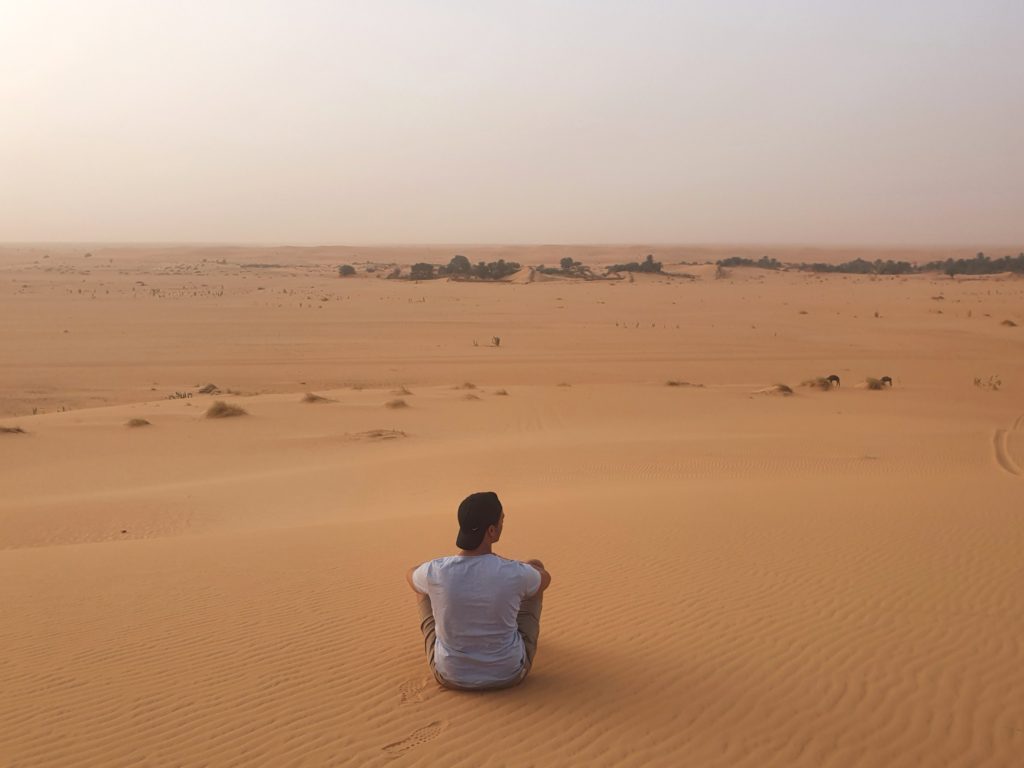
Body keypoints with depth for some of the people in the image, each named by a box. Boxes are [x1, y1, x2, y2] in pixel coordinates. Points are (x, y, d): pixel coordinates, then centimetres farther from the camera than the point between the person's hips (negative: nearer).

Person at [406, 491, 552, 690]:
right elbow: (545, 579, 2)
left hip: (452, 675, 1)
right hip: (509, 672, 0)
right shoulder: (515, 573, -27)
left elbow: (411, 576, 6)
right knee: (536, 567, 17)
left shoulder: (435, 572, -24)